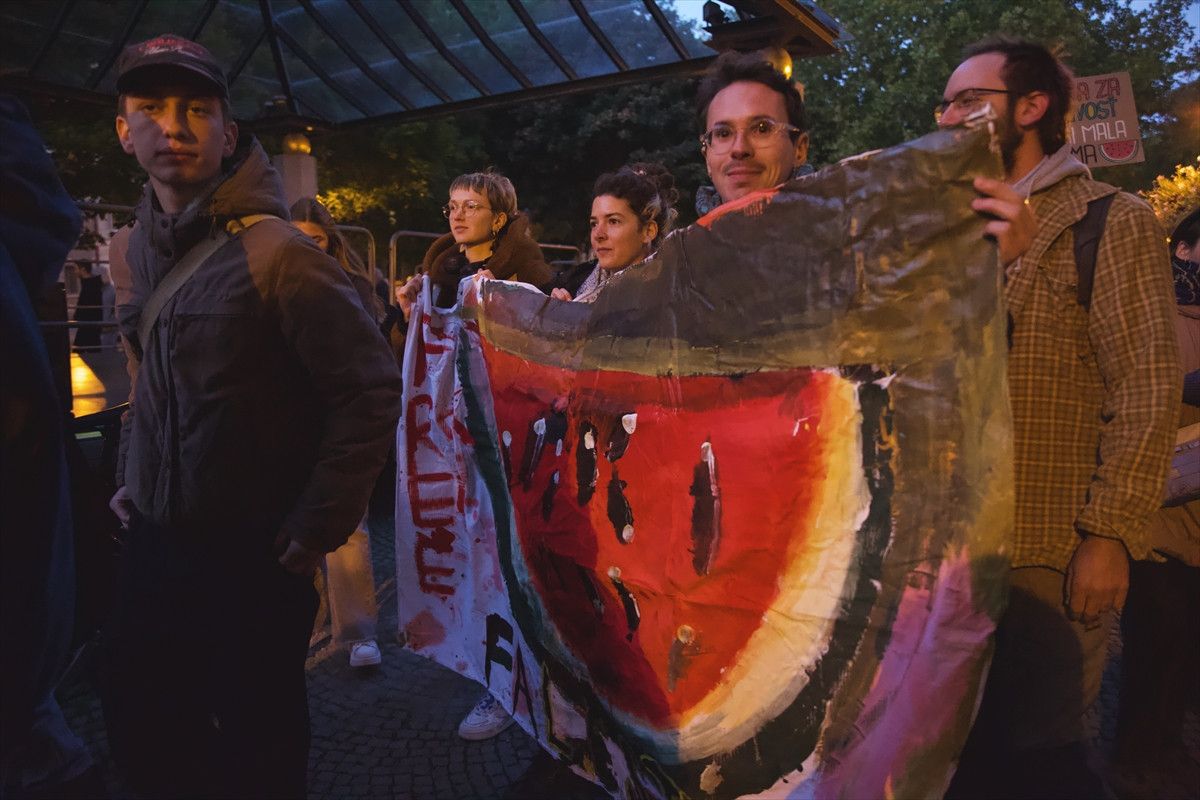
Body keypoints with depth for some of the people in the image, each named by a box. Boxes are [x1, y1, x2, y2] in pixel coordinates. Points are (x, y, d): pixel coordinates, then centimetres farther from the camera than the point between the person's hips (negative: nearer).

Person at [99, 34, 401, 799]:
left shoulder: (275, 253, -17)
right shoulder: (146, 244, 7)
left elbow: (372, 390, -20)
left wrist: (318, 528, -17)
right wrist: (135, 479, 15)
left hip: (252, 556, -7)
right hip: (155, 540, 7)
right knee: (136, 717, 20)